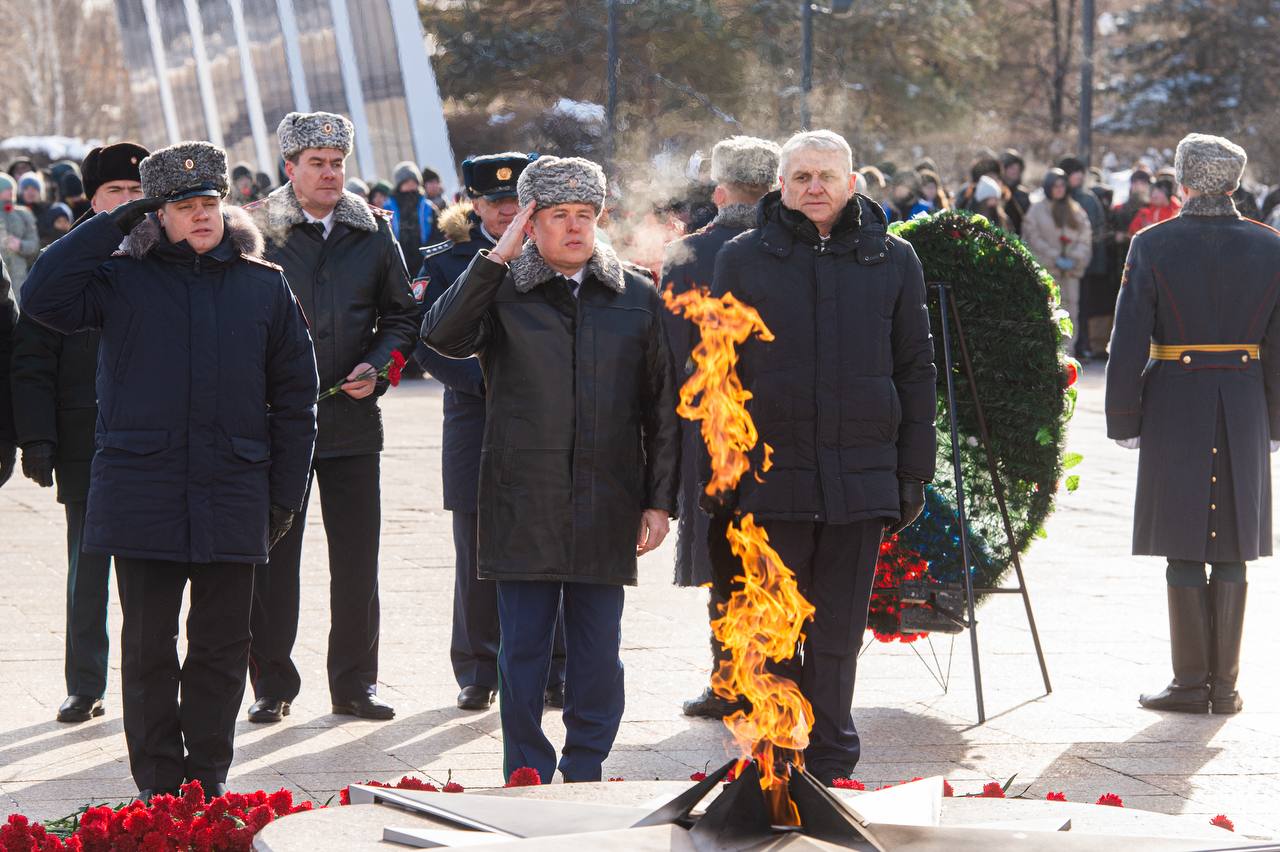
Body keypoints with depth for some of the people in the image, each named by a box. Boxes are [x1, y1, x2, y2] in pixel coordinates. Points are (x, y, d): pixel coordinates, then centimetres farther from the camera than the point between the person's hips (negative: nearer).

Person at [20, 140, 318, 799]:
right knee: (148, 643, 3)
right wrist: (114, 223, -9)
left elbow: (294, 395, 11)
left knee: (222, 643, 6)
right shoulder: (122, 279, 4)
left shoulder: (264, 286, 8)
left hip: (231, 494, 1)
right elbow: (44, 298, -12)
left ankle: (209, 777, 16)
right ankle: (158, 783, 12)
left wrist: (285, 492, 6)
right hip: (141, 491, -1)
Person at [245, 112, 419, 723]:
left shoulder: (373, 234, 8)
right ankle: (272, 686, 11)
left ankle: (354, 684, 15)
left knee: (357, 558, 5)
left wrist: (378, 365, -3)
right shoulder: (256, 231, -1)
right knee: (273, 556, 2)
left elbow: (401, 314, 14)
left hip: (353, 418, 2)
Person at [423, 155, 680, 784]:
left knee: (597, 654, 5)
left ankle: (584, 774, 16)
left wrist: (660, 500, 5)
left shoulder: (637, 297, 9)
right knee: (523, 649, 2)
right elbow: (441, 335, -16)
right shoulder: (501, 291, 4)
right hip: (522, 507, -1)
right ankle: (527, 777, 12)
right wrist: (497, 258, -13)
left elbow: (661, 408, 10)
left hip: (606, 508, 1)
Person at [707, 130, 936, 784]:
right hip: (772, 478, -1)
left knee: (838, 637, 6)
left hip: (859, 481, 1)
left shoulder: (892, 260, 8)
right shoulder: (743, 260, 5)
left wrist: (913, 473, 6)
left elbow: (915, 372, 10)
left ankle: (829, 768, 15)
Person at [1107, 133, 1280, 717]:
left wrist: (1124, 421, 0)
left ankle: (1191, 682, 5)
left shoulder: (1153, 247, -8)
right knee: (1231, 552, 8)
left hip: (1174, 407, -2)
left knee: (1184, 552, 4)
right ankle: (1225, 685, 9)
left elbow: (1127, 343, -9)